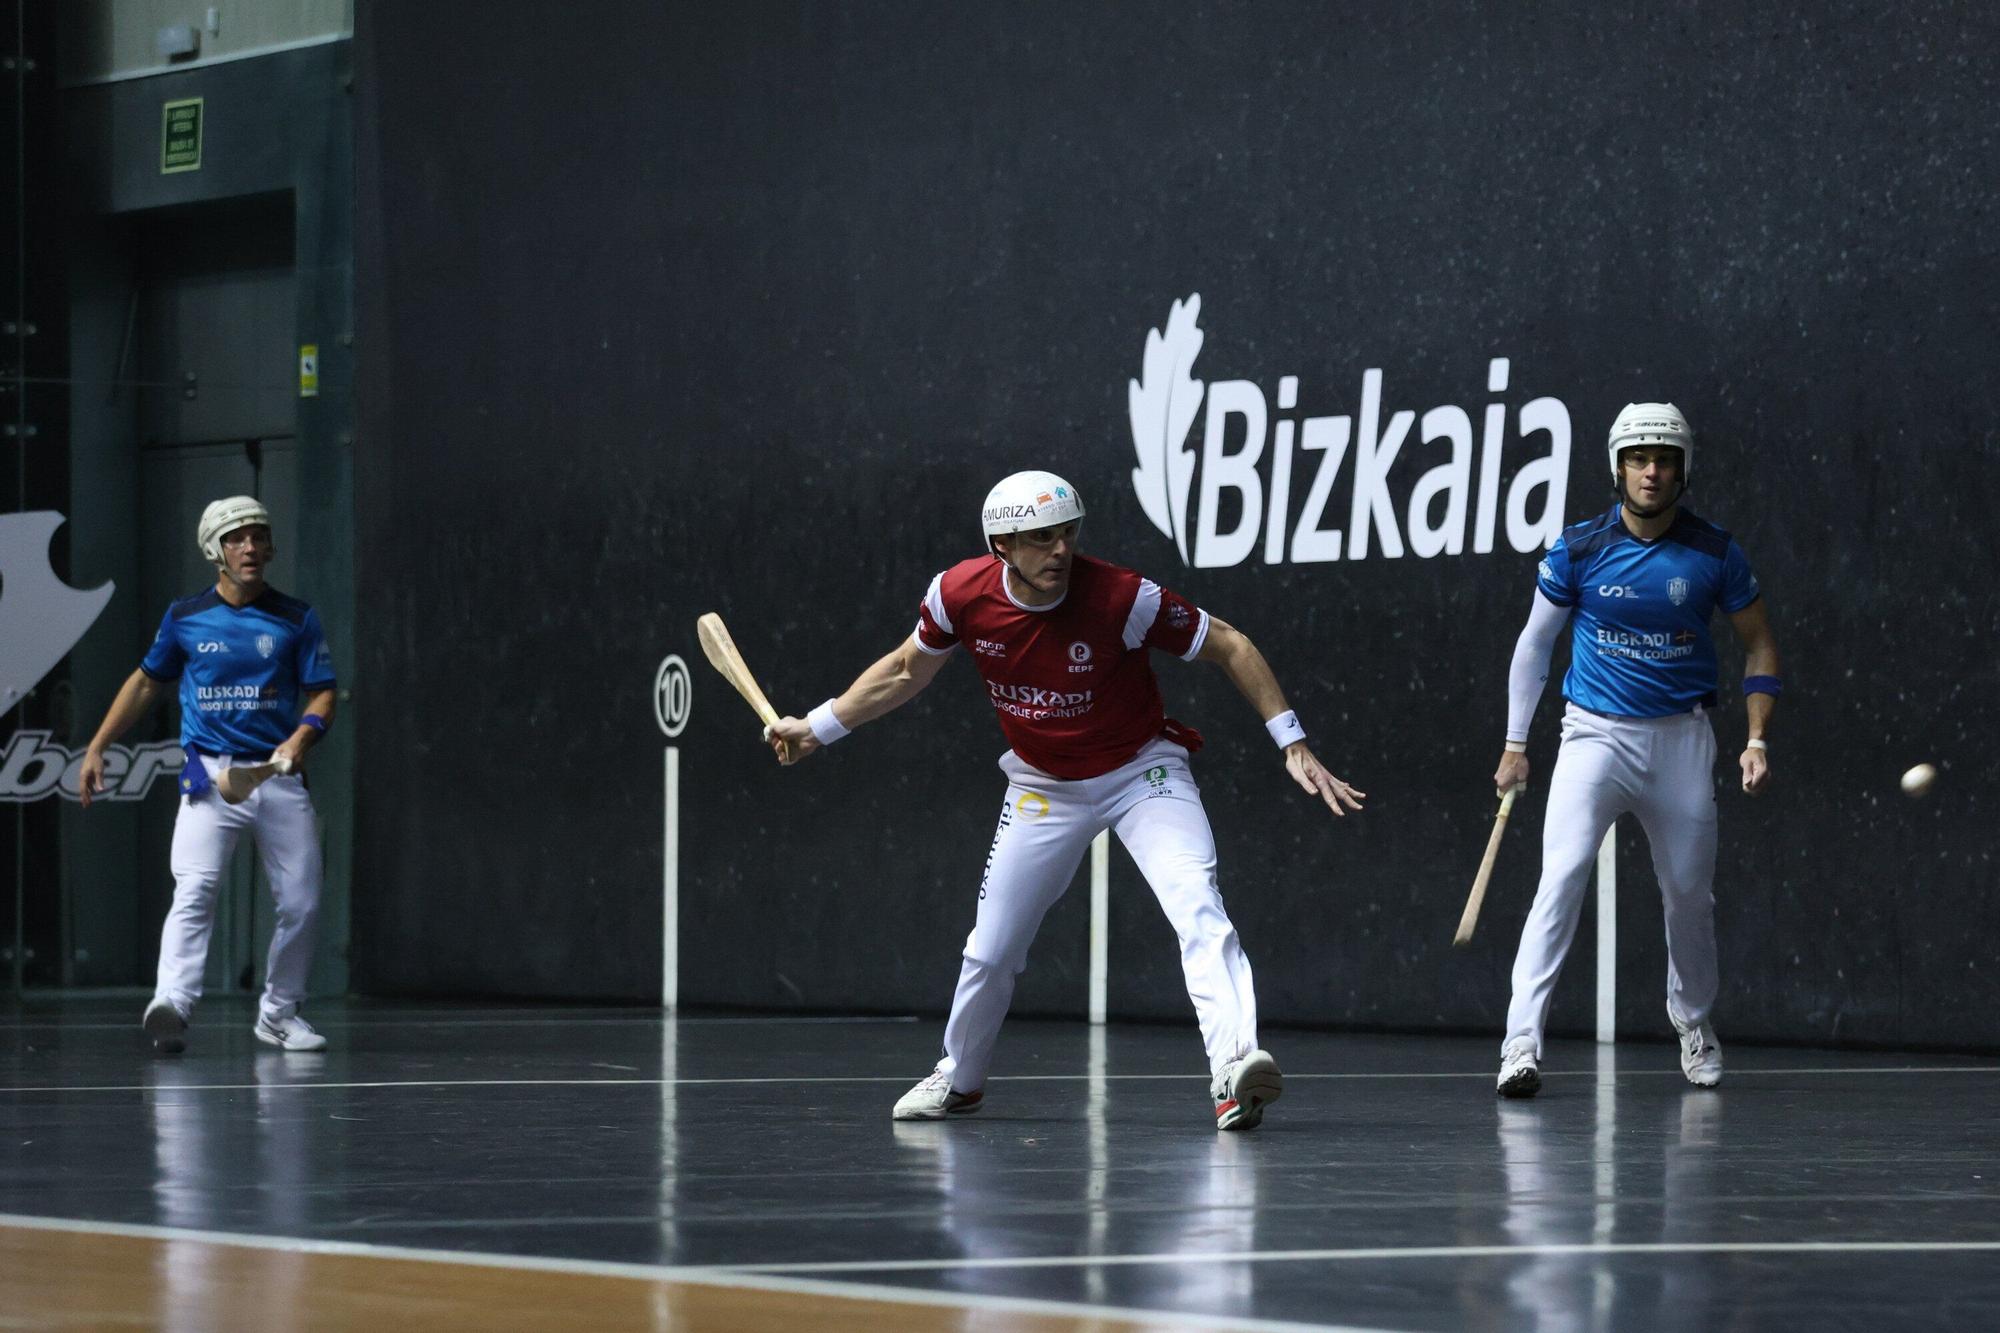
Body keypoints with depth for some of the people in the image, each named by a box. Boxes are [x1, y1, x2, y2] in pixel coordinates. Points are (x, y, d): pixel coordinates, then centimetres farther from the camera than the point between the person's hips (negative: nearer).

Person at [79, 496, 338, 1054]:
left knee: (301, 903, 3)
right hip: (210, 773, -2)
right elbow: (147, 682, 18)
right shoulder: (186, 618, 6)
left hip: (278, 775, 2)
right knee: (194, 890, -20)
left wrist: (301, 738, -17)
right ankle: (171, 1005, -34)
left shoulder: (296, 619, 5)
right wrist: (96, 748, 15)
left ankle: (278, 1013, 21)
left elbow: (322, 693, 4)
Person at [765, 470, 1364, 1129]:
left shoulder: (1122, 598, -28)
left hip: (1142, 772, -3)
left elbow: (1231, 648, -17)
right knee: (990, 950, 8)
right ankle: (959, 1078, 35)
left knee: (1196, 903, -28)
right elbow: (907, 669, 5)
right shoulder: (961, 594, -17)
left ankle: (1235, 1064, -40)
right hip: (1043, 788, 3)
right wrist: (818, 728, 5)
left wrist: (1292, 745, -21)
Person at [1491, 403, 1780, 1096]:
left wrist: (1757, 739, -2)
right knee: (1561, 877, -19)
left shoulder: (1713, 552, -2)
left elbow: (1758, 643, 9)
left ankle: (1694, 1025, 36)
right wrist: (1515, 745, 6)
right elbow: (1534, 642, 8)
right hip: (1595, 734, -2)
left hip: (1682, 739, 2)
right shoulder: (1578, 548, -4)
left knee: (1690, 895, 9)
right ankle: (1522, 1043, -23)